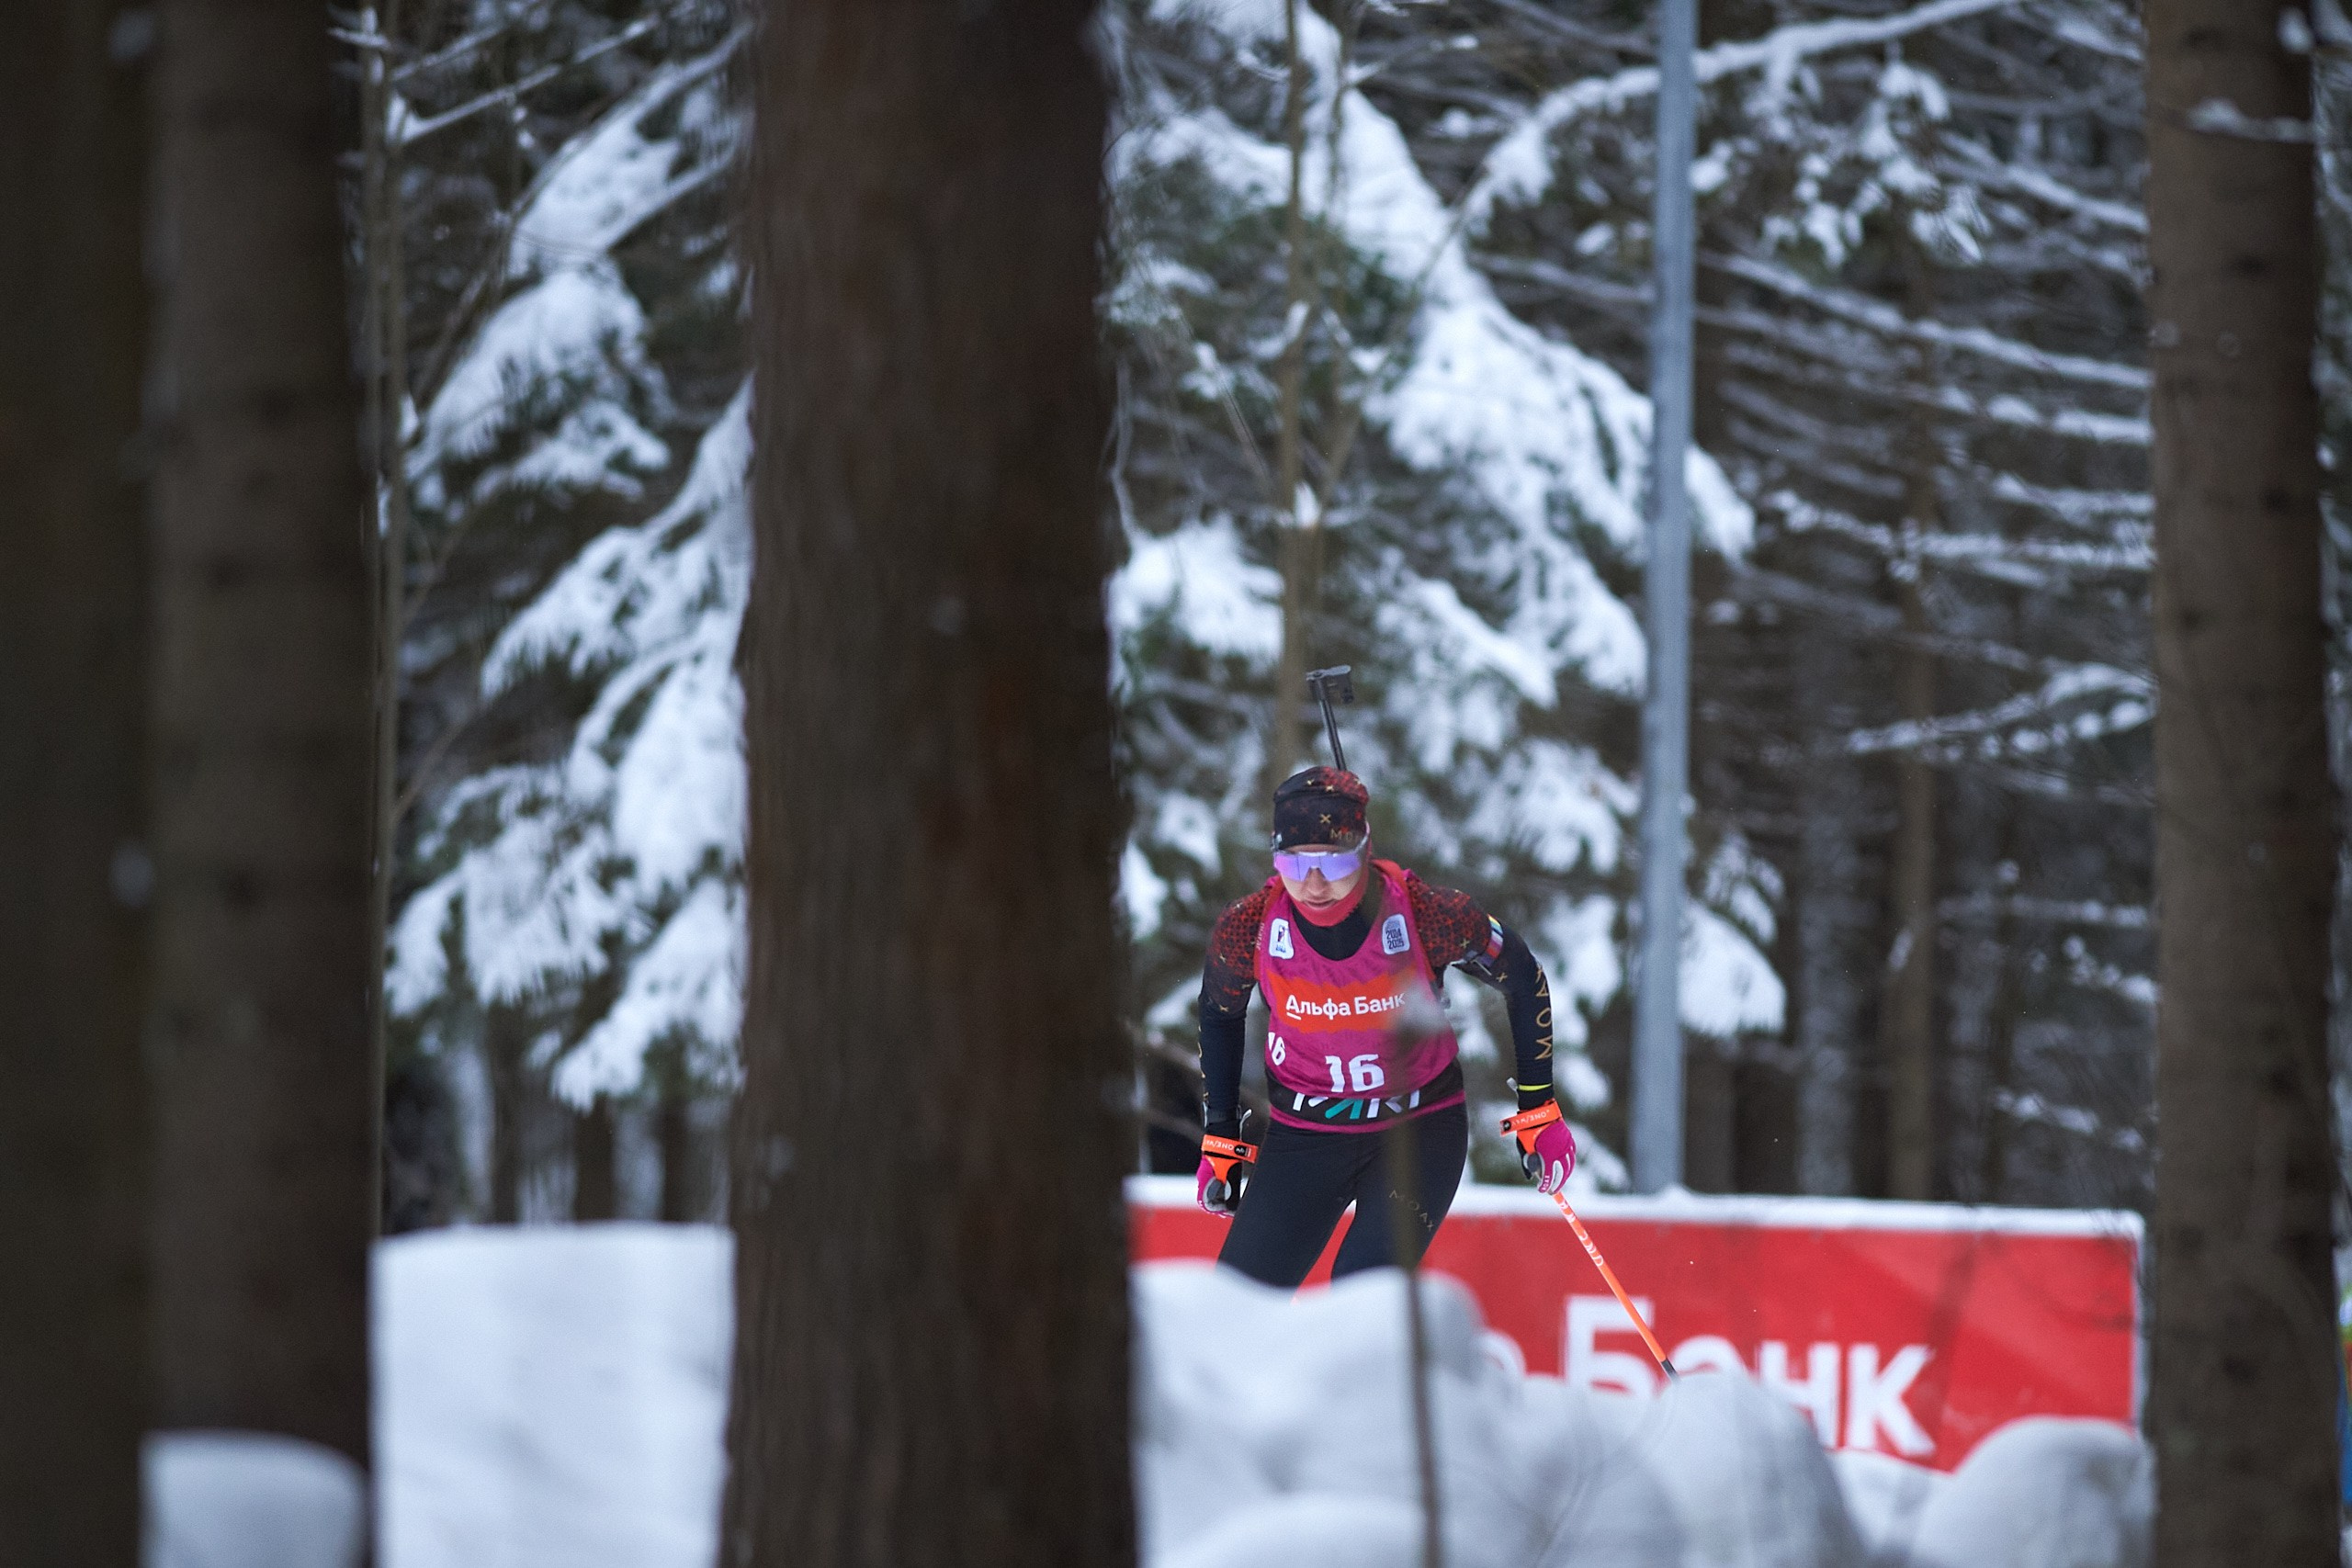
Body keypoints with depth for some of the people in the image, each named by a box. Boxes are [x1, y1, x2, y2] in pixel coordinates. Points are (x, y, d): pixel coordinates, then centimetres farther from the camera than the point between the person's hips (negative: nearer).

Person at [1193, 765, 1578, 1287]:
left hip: (1422, 1127, -2)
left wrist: (1538, 1109, -2)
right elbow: (1218, 1014, 6)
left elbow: (1522, 979, -4)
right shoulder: (1248, 929, -17)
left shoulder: (1427, 913, -22)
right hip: (1304, 1136, 2)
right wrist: (1220, 1139, 9)